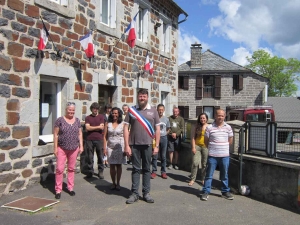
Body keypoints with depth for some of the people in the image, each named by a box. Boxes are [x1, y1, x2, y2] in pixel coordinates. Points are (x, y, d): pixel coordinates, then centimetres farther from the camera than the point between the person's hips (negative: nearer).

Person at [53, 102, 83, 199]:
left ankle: (70, 188, 23)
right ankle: (58, 190, 7)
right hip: (62, 148, -3)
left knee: (71, 168, 11)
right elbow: (55, 134, -4)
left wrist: (81, 146, 4)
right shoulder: (60, 120, -4)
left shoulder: (77, 121, 7)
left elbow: (80, 134, 11)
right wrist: (55, 148, -7)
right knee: (60, 169, -4)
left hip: (74, 148, 3)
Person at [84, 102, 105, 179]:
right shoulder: (88, 117, 10)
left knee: (100, 156, 3)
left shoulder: (101, 117, 8)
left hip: (99, 139, -1)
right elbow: (87, 128, -4)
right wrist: (97, 127, -4)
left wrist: (92, 128, -2)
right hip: (89, 139, 1)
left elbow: (102, 127, -4)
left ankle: (100, 171, 12)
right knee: (89, 157, 5)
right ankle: (90, 172, 16)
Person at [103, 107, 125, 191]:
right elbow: (105, 136, 4)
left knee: (118, 165, 4)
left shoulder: (123, 124, 0)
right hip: (110, 147, 2)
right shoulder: (108, 123, 5)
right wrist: (104, 148, -2)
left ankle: (118, 183, 15)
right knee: (112, 165, 4)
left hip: (120, 147, -1)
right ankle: (113, 183, 16)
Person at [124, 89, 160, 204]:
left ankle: (146, 193, 19)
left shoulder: (153, 111, 5)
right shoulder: (132, 110, 4)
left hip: (147, 144, 0)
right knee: (136, 169, 7)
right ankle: (134, 193, 15)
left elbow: (157, 129, 5)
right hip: (134, 144, 0)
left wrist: (156, 146, -1)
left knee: (146, 169, 9)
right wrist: (127, 145, -5)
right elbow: (126, 128, 2)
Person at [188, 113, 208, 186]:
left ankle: (203, 179, 23)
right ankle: (192, 179, 6)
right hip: (197, 146, 0)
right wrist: (193, 147, -4)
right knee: (195, 163, -5)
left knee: (204, 164, 8)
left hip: (206, 147, 0)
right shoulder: (196, 127, 5)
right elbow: (193, 137, 3)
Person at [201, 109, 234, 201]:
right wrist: (211, 148, 2)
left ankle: (225, 192, 27)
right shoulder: (209, 127, -4)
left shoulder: (228, 127, 2)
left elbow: (230, 140, 12)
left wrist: (223, 148, 8)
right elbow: (206, 141, 4)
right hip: (212, 155, -2)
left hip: (225, 155, 2)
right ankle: (206, 192, 12)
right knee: (209, 175, 4)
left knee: (224, 175, 13)